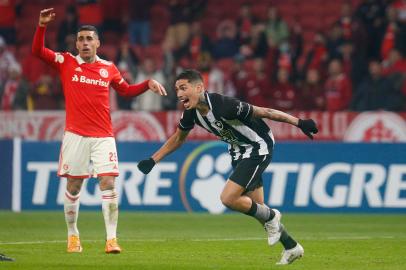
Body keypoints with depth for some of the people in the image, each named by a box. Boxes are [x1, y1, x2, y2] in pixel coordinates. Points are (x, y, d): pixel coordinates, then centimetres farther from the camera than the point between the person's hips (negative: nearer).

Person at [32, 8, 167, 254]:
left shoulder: (109, 68, 8)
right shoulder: (67, 63, 3)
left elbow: (126, 90, 22)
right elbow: (38, 51, -5)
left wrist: (148, 84, 8)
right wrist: (42, 26, -18)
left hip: (103, 136, 1)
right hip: (75, 136, -1)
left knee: (108, 184, -10)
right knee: (73, 187, 4)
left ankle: (111, 239, -11)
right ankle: (73, 236, 19)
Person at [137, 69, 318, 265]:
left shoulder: (223, 105, -32)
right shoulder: (191, 113, -9)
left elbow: (264, 112, -27)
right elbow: (178, 138, 11)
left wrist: (298, 122, -26)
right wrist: (153, 160, 7)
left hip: (258, 149, -8)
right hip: (239, 152, 8)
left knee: (228, 199, -18)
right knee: (256, 208, 12)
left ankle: (271, 217, 6)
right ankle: (291, 248, 27)